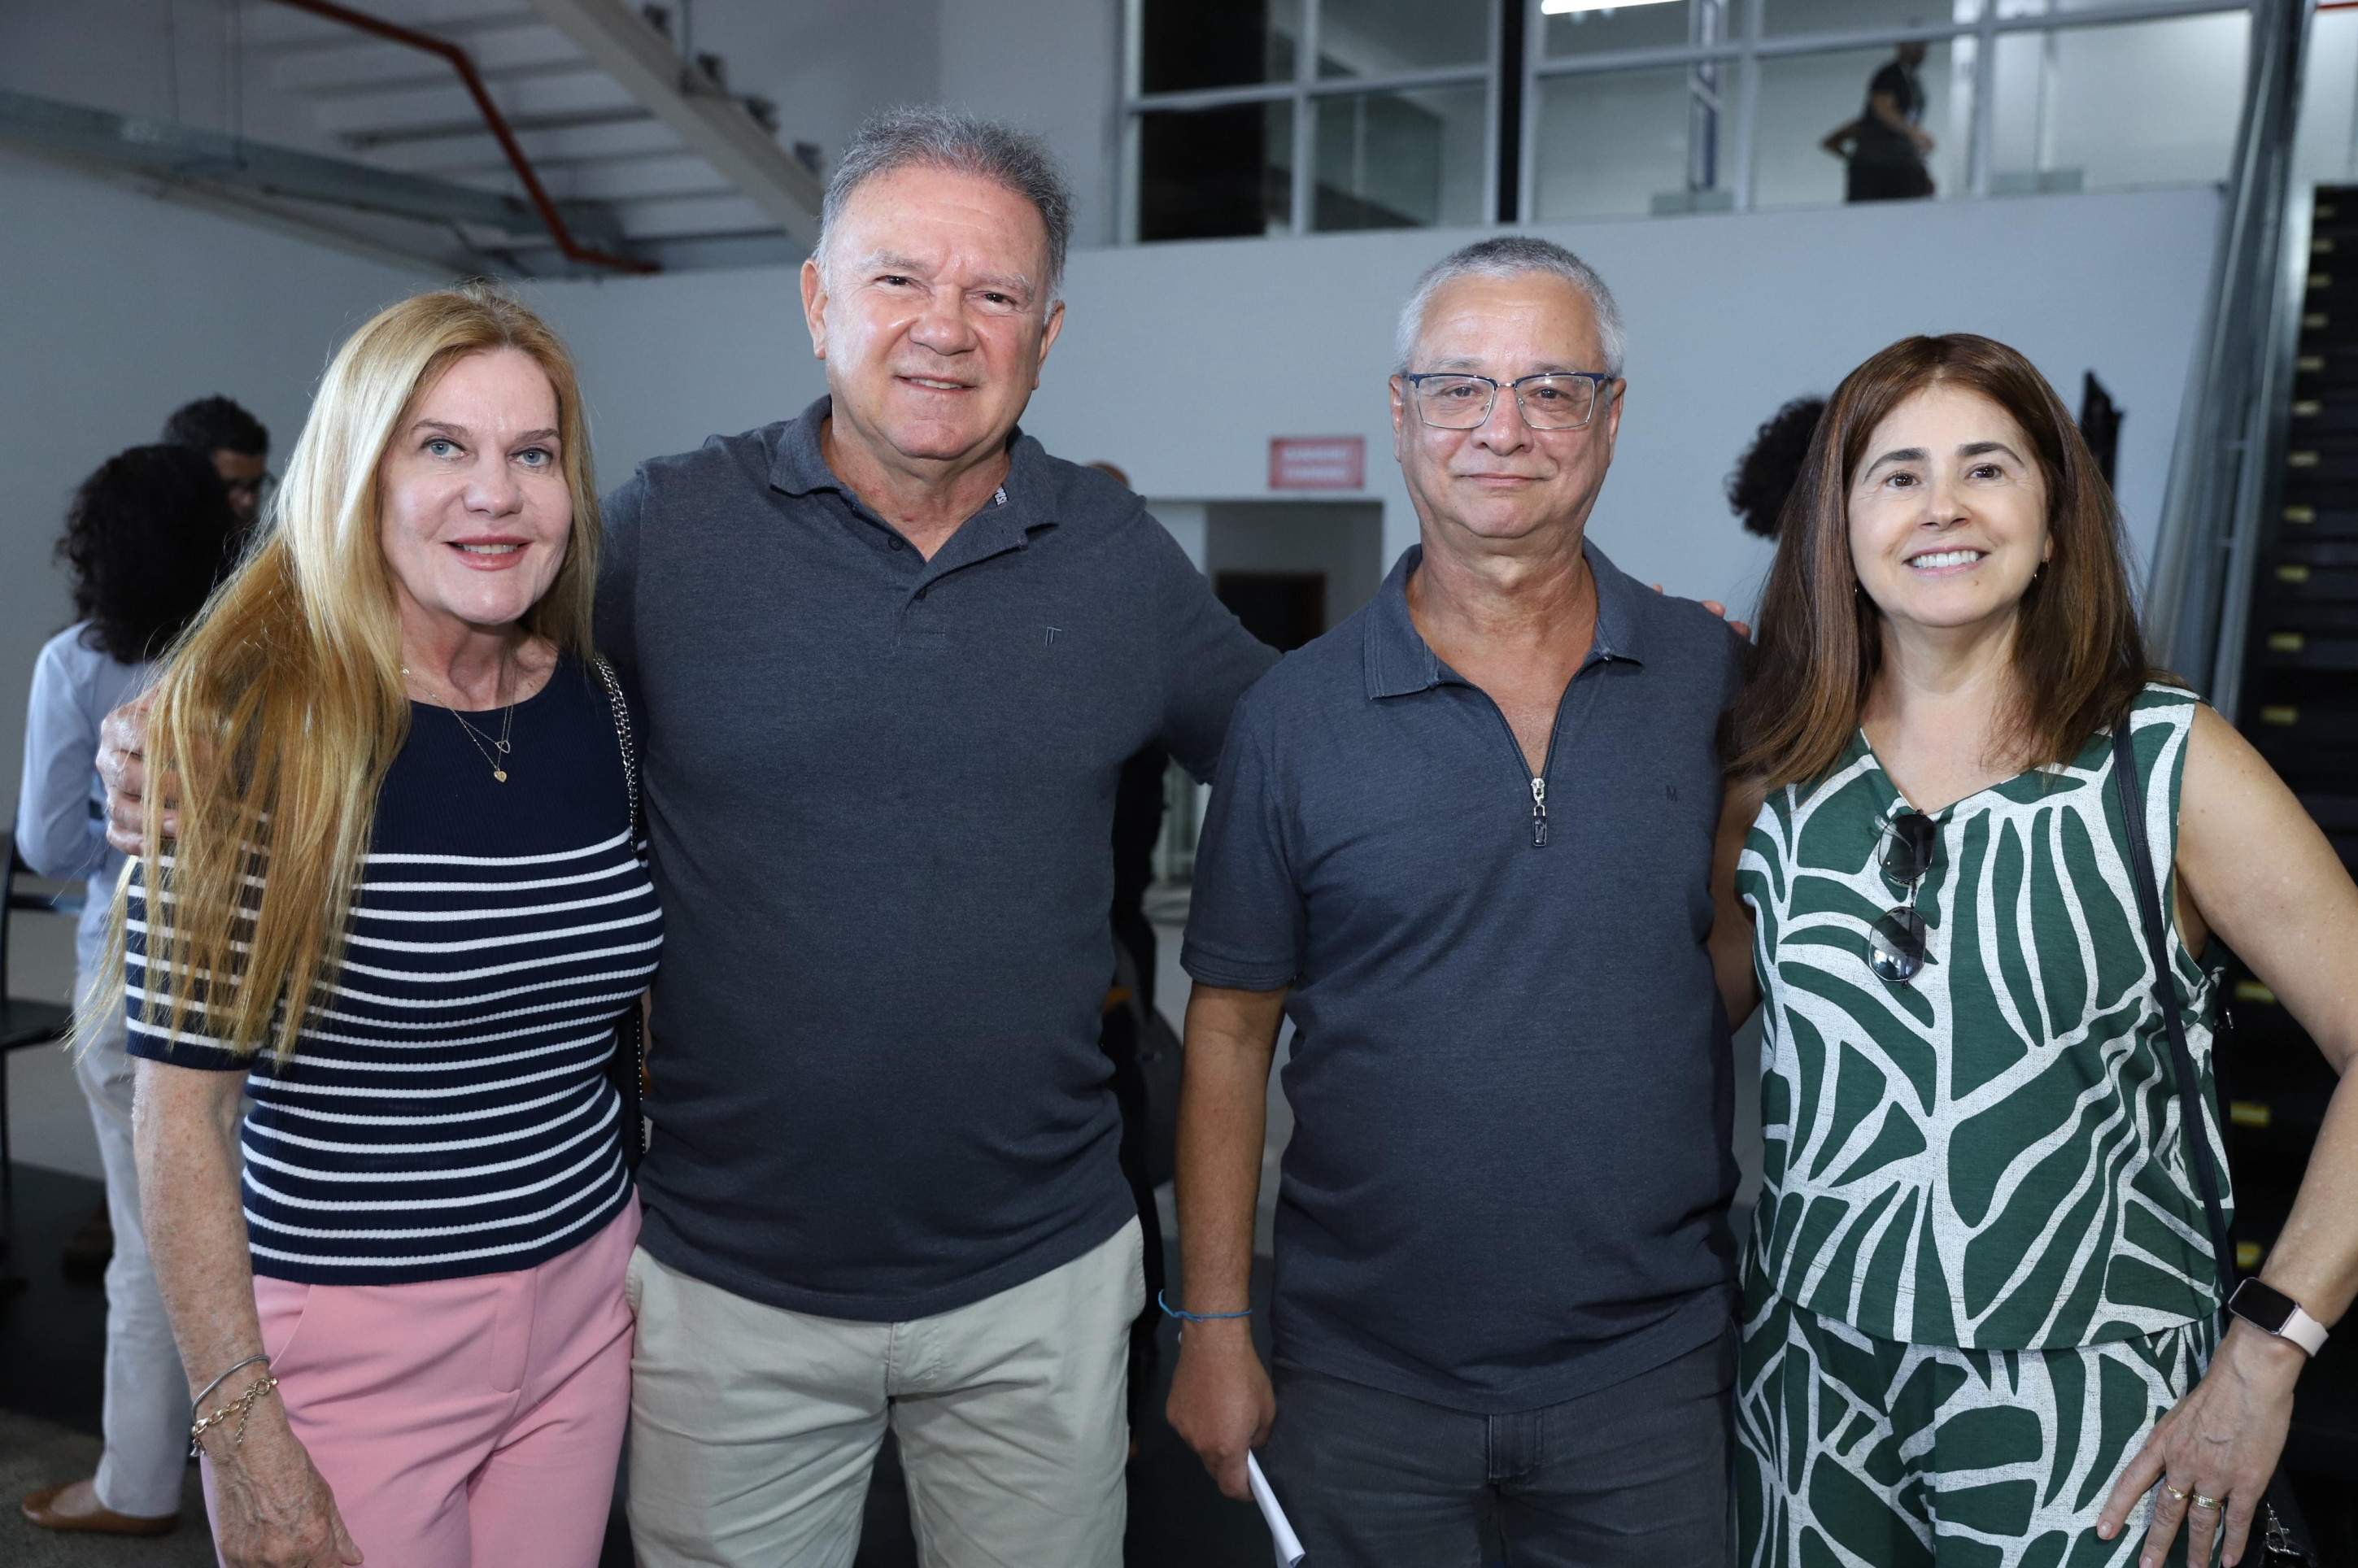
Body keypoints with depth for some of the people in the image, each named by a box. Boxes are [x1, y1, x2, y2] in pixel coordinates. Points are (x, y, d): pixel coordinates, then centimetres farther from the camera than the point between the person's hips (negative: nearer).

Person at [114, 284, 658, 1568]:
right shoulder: (250, 728, -14)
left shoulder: (597, 710, 0)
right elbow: (184, 1112, -13)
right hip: (345, 1349, -4)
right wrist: (241, 1429, -14)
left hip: (586, 1307, 5)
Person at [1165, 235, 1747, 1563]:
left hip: (1652, 1366, 1)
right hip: (1362, 1378, 0)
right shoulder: (1295, 715, -5)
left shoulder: (1715, 679, -2)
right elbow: (1232, 1030, -2)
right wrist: (1215, 1329, -3)